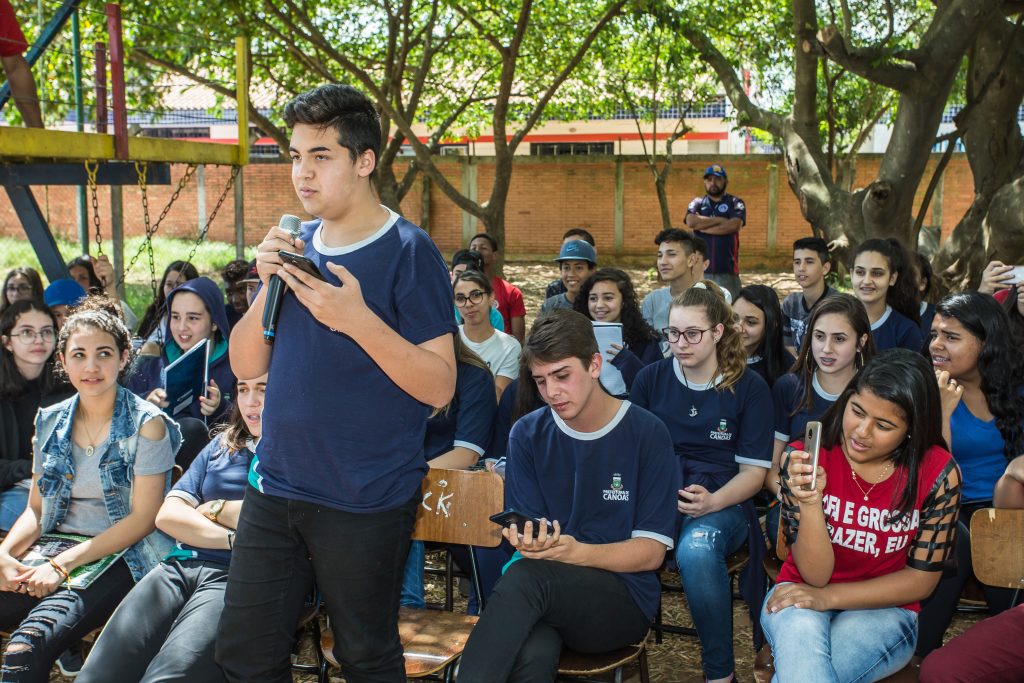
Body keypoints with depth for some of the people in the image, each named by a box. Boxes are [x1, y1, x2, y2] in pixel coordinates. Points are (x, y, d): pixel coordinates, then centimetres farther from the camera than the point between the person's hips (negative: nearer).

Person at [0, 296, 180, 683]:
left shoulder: (147, 425, -4)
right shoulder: (50, 422, 13)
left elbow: (142, 518, -8)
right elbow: (36, 509, 15)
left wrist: (63, 564, -15)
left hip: (120, 560, -5)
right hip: (55, 552, 5)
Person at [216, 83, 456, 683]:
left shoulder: (408, 252, -11)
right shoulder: (296, 246, 8)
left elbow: (439, 387, -16)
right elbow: (246, 365, 8)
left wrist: (359, 320, -28)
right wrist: (269, 286, -8)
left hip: (366, 500, -6)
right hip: (275, 487, 6)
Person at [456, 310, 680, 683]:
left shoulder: (647, 434, -3)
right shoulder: (528, 434, 7)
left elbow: (652, 551, -4)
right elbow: (530, 529, 4)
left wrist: (576, 552, -22)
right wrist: (529, 542, -21)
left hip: (623, 600, -1)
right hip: (545, 596, 2)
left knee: (525, 576, -35)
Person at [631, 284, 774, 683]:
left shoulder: (749, 387, 3)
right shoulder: (650, 378, 10)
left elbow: (753, 471, 1)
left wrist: (712, 502, -18)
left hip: (722, 502, -2)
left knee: (696, 550, -38)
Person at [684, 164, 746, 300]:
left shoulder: (735, 203, 7)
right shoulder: (697, 203, 12)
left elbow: (734, 225, -10)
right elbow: (691, 222, -8)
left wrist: (702, 226, -5)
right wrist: (720, 220, -6)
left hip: (726, 269, -1)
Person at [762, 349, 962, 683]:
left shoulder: (937, 472, -12)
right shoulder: (805, 459, -11)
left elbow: (922, 579, -5)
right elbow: (815, 574, -13)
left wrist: (828, 597, -15)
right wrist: (810, 502, -31)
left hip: (882, 610, -1)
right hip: (801, 596, 1)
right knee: (800, 628, -36)